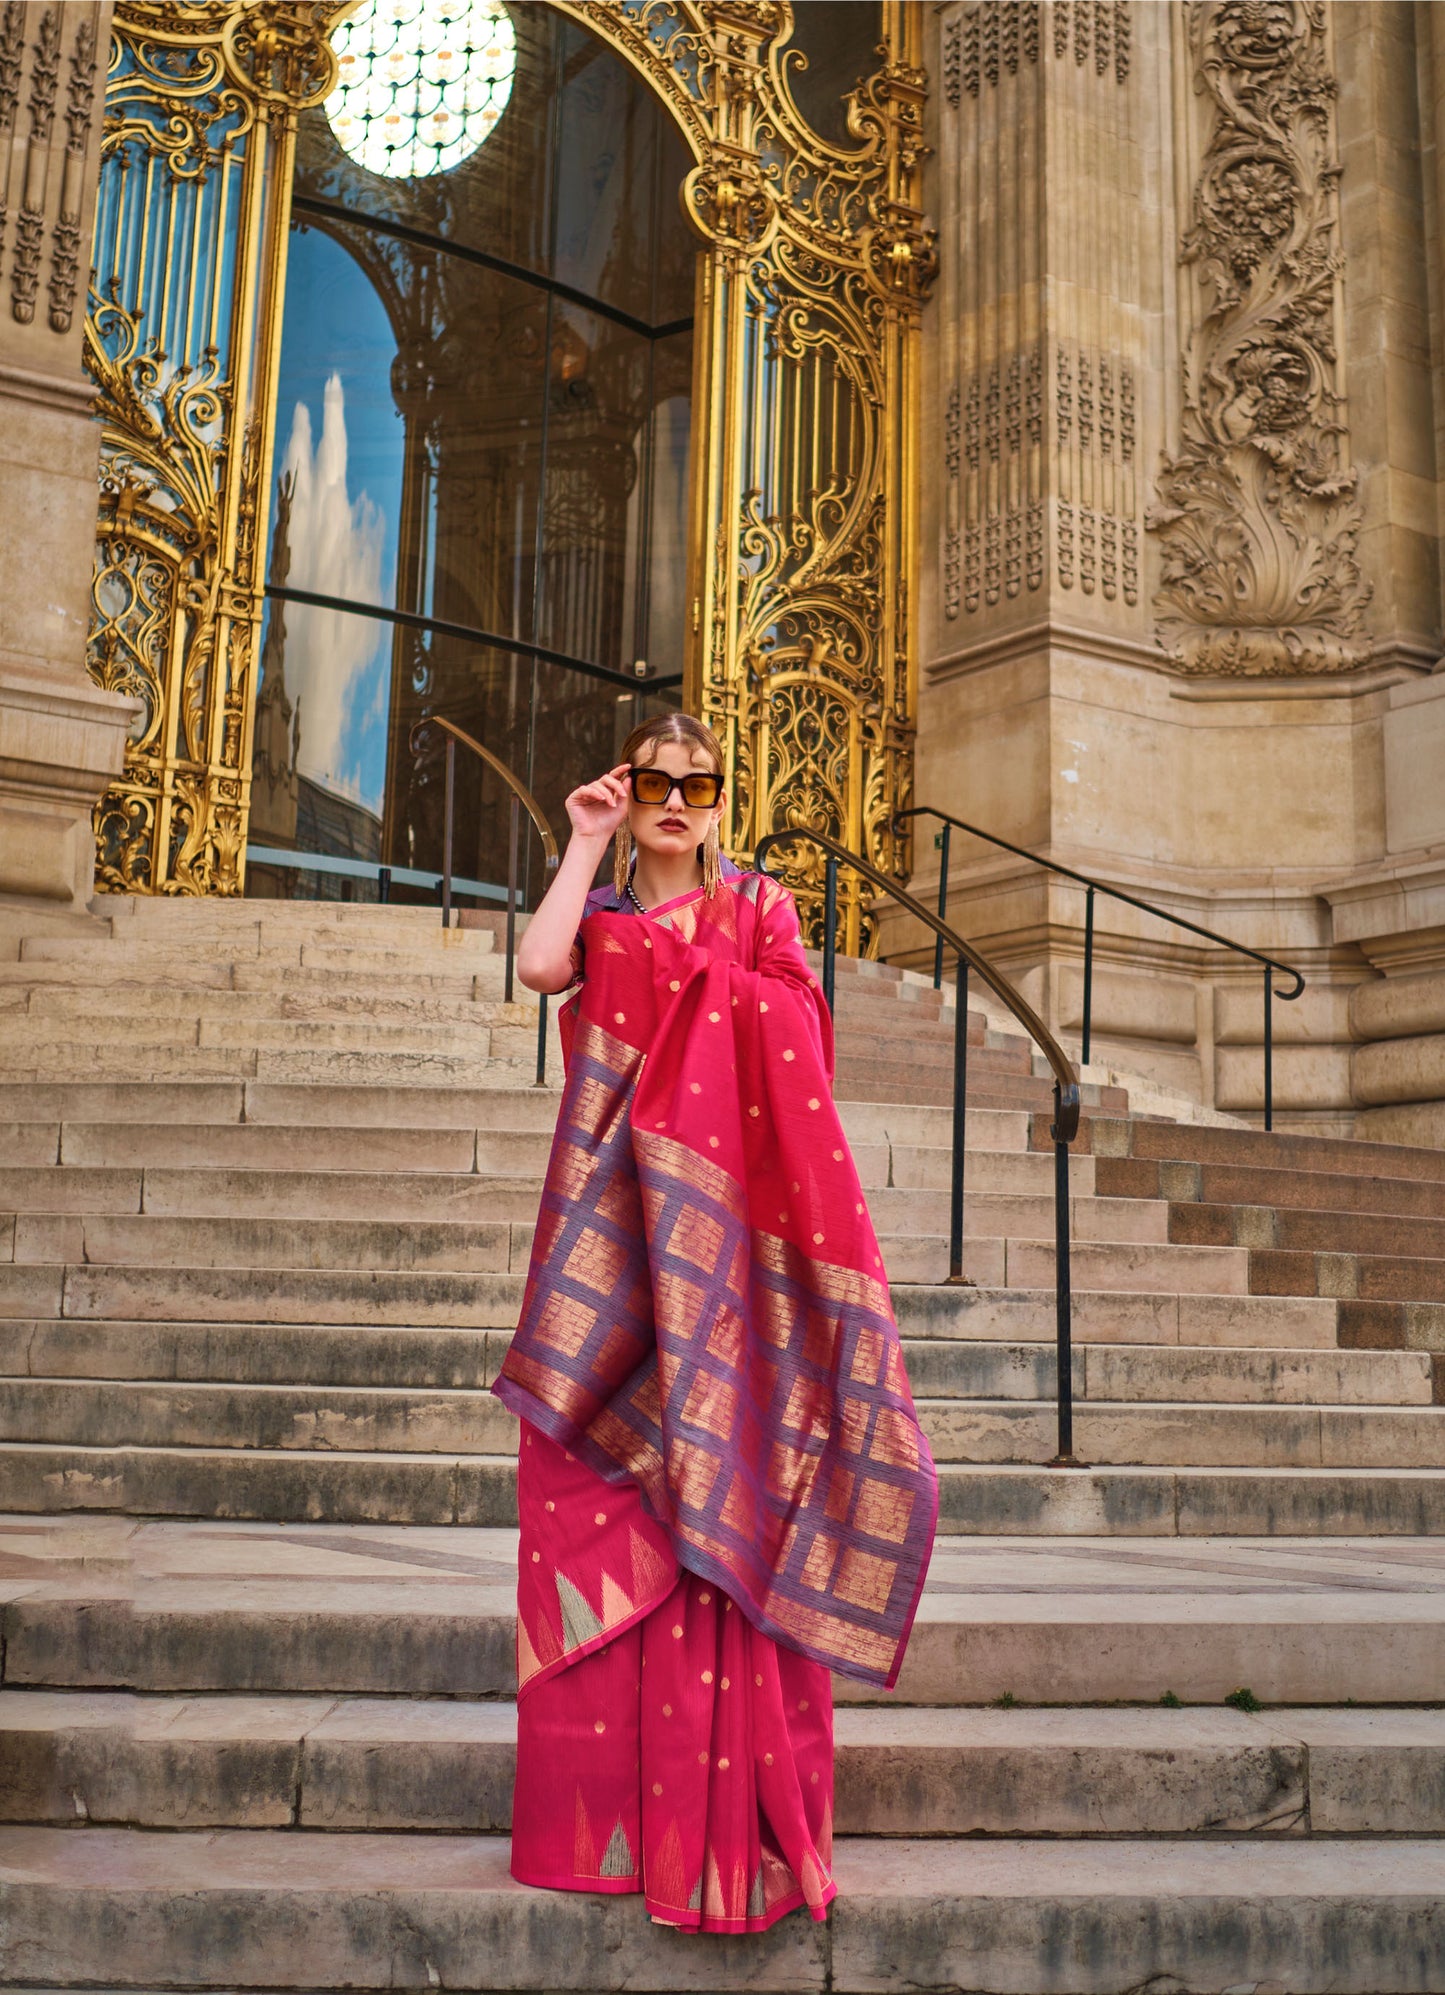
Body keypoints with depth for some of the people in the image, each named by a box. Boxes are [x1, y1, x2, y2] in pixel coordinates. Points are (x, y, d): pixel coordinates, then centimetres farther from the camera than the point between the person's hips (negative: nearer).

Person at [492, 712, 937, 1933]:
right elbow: (539, 967, -7)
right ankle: (604, 1809, 8)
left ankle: (728, 1818, 3)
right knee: (599, 1511, -1)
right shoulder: (600, 917, 17)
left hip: (722, 1235, -2)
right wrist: (585, 847, 0)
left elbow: (792, 1070, -1)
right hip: (615, 1233, 2)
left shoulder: (760, 909, 10)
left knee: (723, 1493, -5)